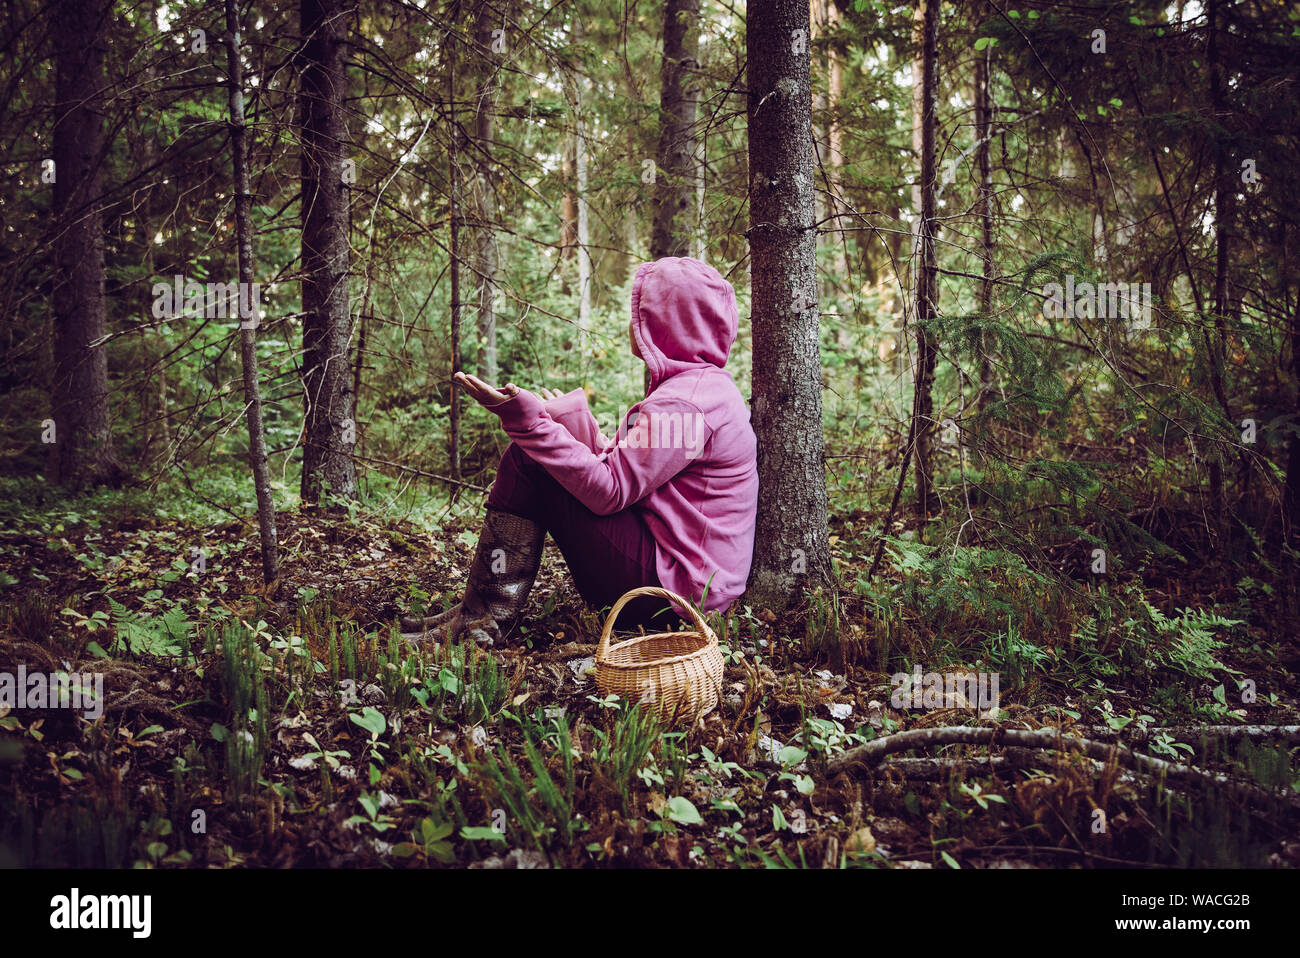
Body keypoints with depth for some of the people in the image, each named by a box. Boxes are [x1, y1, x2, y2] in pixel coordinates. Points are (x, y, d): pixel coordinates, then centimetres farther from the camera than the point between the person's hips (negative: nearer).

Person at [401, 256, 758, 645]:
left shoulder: (684, 402, -18)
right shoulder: (705, 386, 15)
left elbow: (609, 491, -22)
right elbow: (623, 469, 13)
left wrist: (529, 421, -22)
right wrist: (570, 420, 14)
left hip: (669, 586, -10)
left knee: (525, 461, -11)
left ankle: (486, 618, -8)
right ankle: (487, 609, 11)